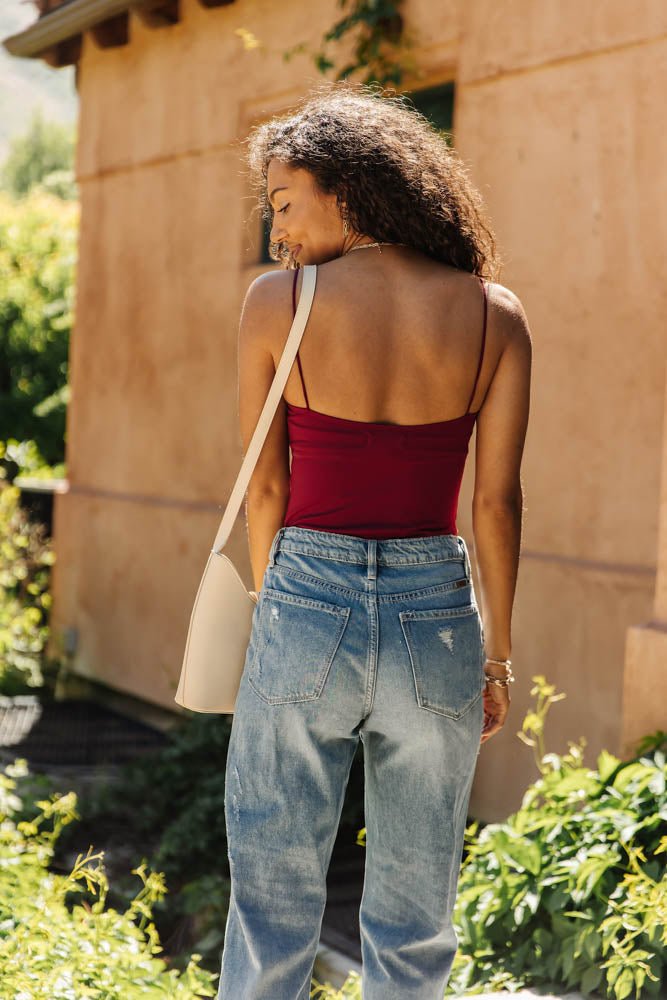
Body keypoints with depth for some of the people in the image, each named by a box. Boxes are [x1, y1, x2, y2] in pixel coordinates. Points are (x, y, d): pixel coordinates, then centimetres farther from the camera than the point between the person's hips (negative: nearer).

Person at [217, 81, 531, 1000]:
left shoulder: (277, 302, -6)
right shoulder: (493, 312, -1)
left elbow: (265, 488, 1)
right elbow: (497, 501, -1)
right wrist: (497, 655, 9)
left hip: (308, 609, -2)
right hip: (437, 615, 2)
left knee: (273, 908, 10)